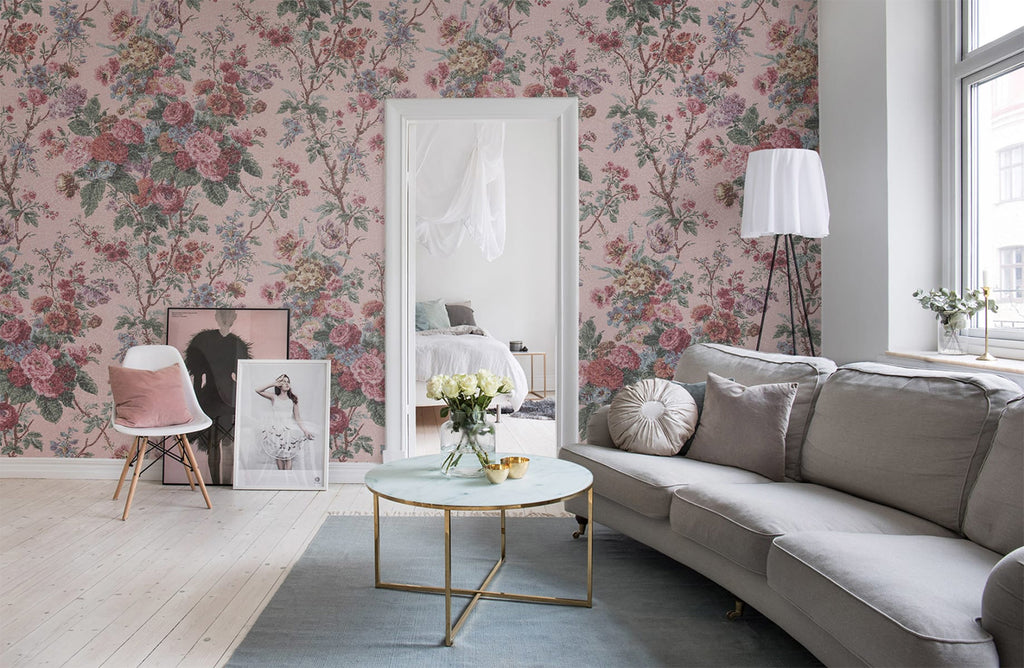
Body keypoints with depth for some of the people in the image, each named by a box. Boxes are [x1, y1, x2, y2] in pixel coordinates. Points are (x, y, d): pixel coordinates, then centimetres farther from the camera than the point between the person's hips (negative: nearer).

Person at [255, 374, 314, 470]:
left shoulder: (293, 399, 8)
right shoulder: (274, 397, 5)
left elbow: (297, 418, 9)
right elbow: (258, 391, -8)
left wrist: (305, 430, 0)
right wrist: (273, 384, -7)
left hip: (289, 429, 0)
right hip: (275, 429, 0)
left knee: (288, 456, -7)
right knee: (278, 455, 0)